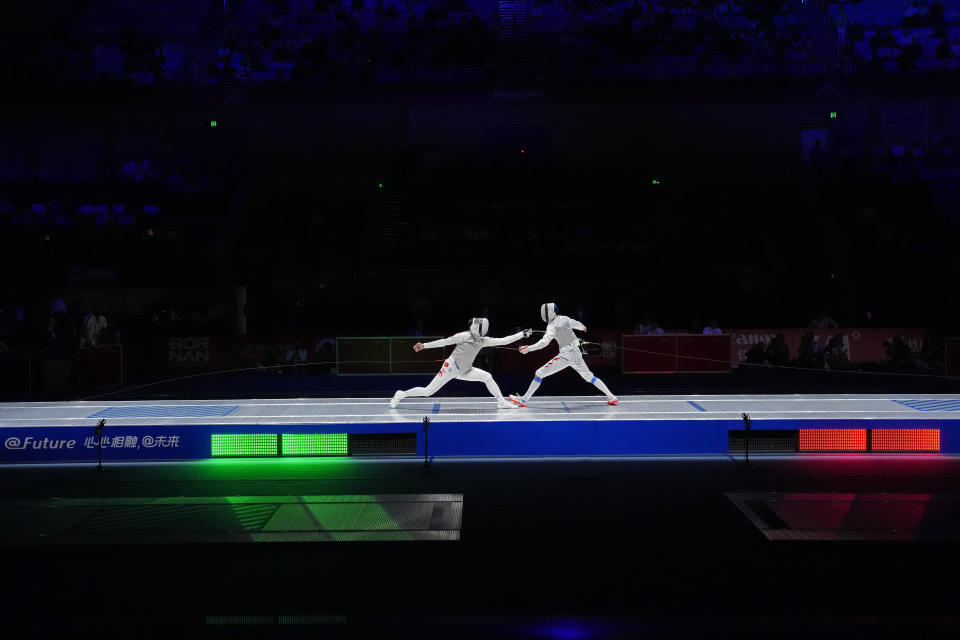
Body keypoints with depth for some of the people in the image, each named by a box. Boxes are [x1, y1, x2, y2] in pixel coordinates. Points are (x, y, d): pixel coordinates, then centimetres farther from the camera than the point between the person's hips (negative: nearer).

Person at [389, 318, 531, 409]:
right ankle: (401, 395, 7)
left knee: (487, 377, -5)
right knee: (428, 392, -9)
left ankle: (502, 402, 2)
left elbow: (503, 341, 0)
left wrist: (522, 334, -4)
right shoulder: (464, 336, -17)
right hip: (450, 368, -7)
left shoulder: (482, 340, 1)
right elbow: (444, 342, -14)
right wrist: (424, 346, -16)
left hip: (463, 371, 7)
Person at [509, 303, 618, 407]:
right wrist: (583, 327, 46)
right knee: (589, 377, 19)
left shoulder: (552, 327, -15)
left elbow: (544, 342, -28)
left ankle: (524, 400, -4)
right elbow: (576, 324, 23)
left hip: (565, 356, -7)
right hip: (576, 353, 7)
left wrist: (528, 348, -35)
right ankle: (611, 397, 17)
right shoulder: (564, 319, 3)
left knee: (539, 374, -3)